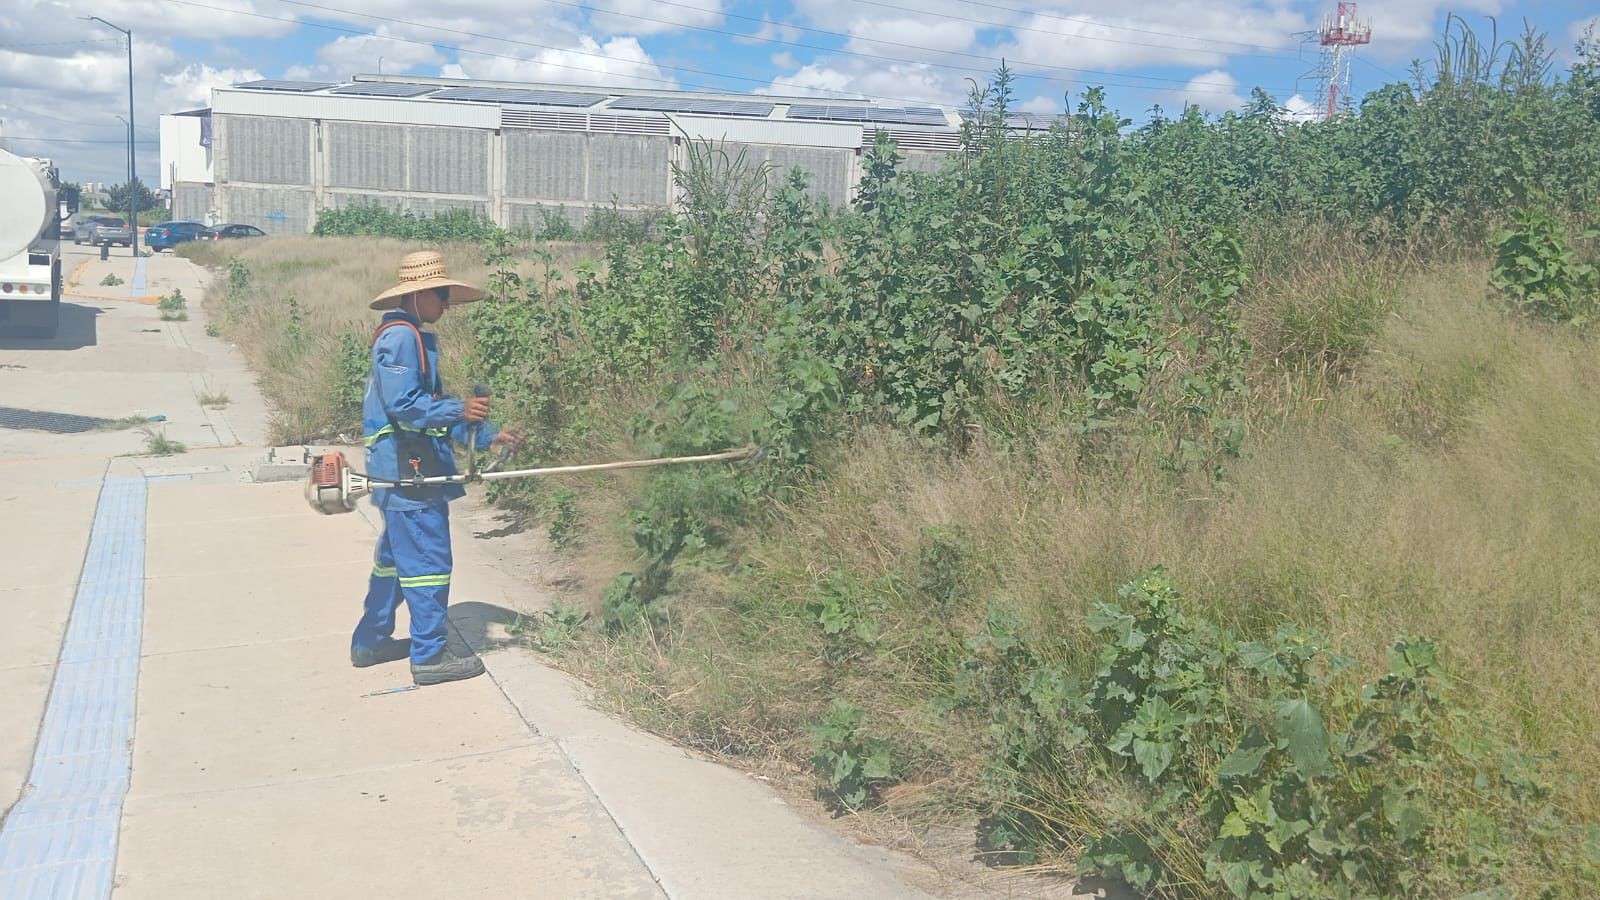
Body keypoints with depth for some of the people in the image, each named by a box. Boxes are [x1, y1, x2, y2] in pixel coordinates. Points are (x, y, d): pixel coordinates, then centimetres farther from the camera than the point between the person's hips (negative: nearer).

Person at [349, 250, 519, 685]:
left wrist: (487, 435, 12)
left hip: (407, 469, 11)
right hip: (408, 470, -11)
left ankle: (371, 641, 31)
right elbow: (403, 404, -23)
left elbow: (430, 404, 19)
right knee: (428, 560, -4)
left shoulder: (415, 337, 17)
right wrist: (459, 411, -27)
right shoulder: (400, 337, -15)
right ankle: (430, 655, 5)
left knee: (394, 556, 19)